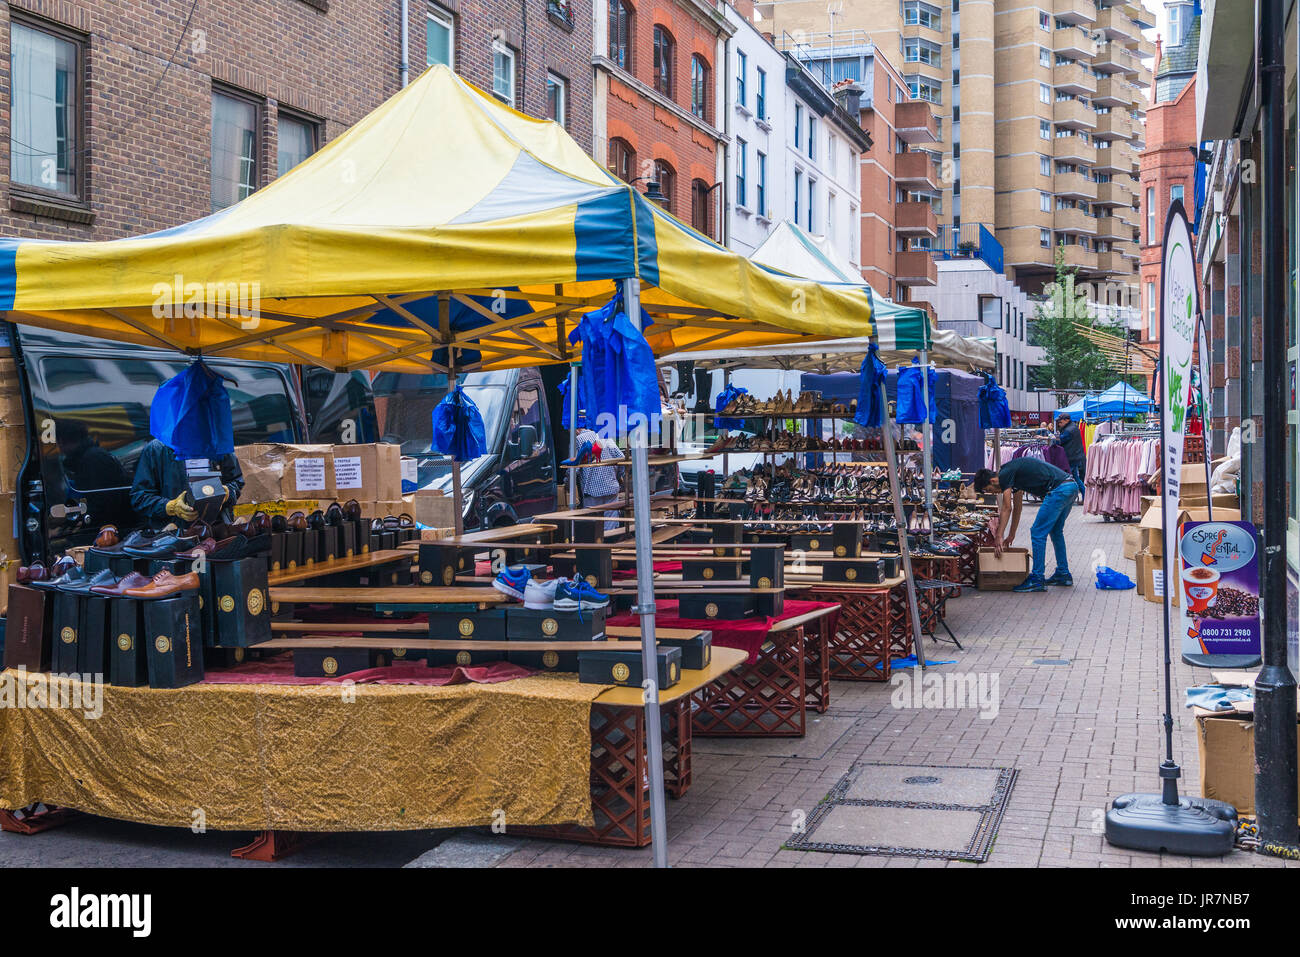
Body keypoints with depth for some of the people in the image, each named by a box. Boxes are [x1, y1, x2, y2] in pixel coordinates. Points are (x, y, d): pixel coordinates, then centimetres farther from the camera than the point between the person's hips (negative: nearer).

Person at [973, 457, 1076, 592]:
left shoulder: (1005, 474, -4)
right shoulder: (1013, 475, 24)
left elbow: (1006, 508, -5)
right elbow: (1017, 508, 31)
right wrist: (1011, 535, 37)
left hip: (1058, 489, -10)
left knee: (1038, 533, -4)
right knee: (1056, 531, 23)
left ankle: (1037, 580, -1)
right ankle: (1063, 575, 31)